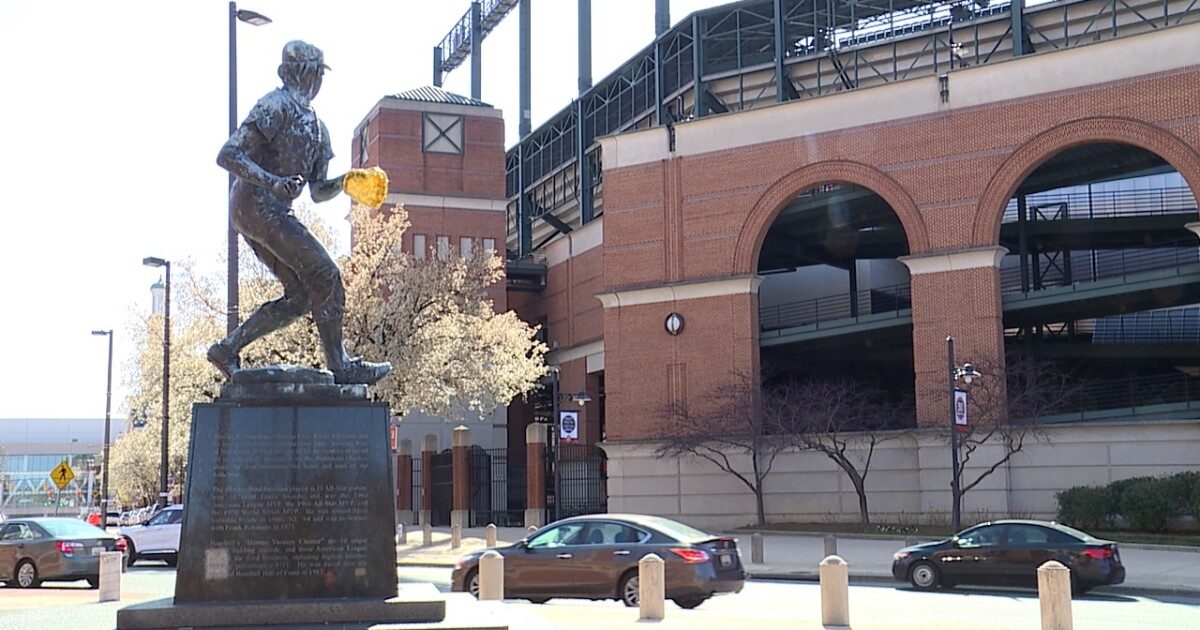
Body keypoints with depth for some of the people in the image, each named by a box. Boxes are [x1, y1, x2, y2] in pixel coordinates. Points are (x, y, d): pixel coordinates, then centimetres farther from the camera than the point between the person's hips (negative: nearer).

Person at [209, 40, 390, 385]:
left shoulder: (315, 125, 20)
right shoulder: (276, 106, -8)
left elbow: (318, 191, 20)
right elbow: (228, 155, -17)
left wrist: (345, 181, 0)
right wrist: (272, 181, -28)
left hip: (273, 212, 10)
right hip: (257, 205, -10)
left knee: (301, 295, 5)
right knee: (325, 276, -11)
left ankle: (227, 349, 8)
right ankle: (340, 366, -6)